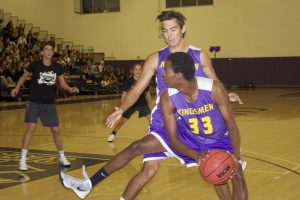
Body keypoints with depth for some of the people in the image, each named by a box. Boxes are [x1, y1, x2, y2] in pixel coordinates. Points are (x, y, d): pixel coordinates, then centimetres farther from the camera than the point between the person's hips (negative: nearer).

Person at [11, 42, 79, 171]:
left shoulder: (57, 67, -1)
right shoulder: (35, 65, -8)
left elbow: (62, 83, 7)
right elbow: (24, 77, 6)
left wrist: (70, 89, -12)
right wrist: (17, 88, -7)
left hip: (49, 104, 3)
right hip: (34, 103, -2)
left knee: (55, 130, 5)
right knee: (30, 128, -12)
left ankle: (62, 157, 24)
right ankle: (23, 159, -2)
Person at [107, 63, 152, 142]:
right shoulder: (129, 81, -15)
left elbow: (148, 94, 4)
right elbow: (124, 94, -8)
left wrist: (150, 106, 8)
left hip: (143, 104, 2)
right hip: (131, 104, -1)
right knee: (122, 121, 1)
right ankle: (112, 134, 23)